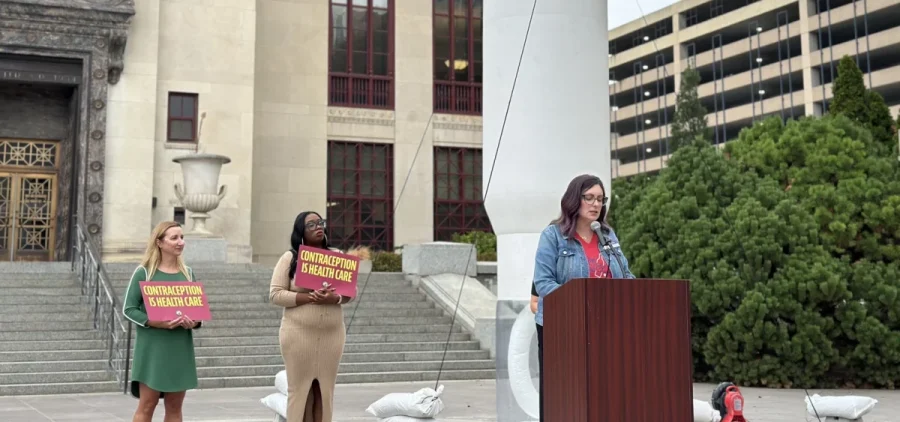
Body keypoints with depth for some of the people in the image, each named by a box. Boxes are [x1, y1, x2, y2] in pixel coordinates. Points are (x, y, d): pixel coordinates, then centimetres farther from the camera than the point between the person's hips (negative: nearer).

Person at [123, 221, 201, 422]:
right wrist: (155, 322, -20)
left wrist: (194, 322, -9)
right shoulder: (144, 272, -4)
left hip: (180, 347, 4)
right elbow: (129, 309, -5)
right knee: (147, 404, -2)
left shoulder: (187, 273, 9)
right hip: (152, 346, -4)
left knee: (175, 406, 8)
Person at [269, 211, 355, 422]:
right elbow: (275, 294, -4)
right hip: (299, 334, -3)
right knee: (300, 388, -1)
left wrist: (335, 298, -14)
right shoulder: (289, 258, 1)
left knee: (325, 389, 4)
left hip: (331, 335, 3)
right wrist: (308, 297, -17)